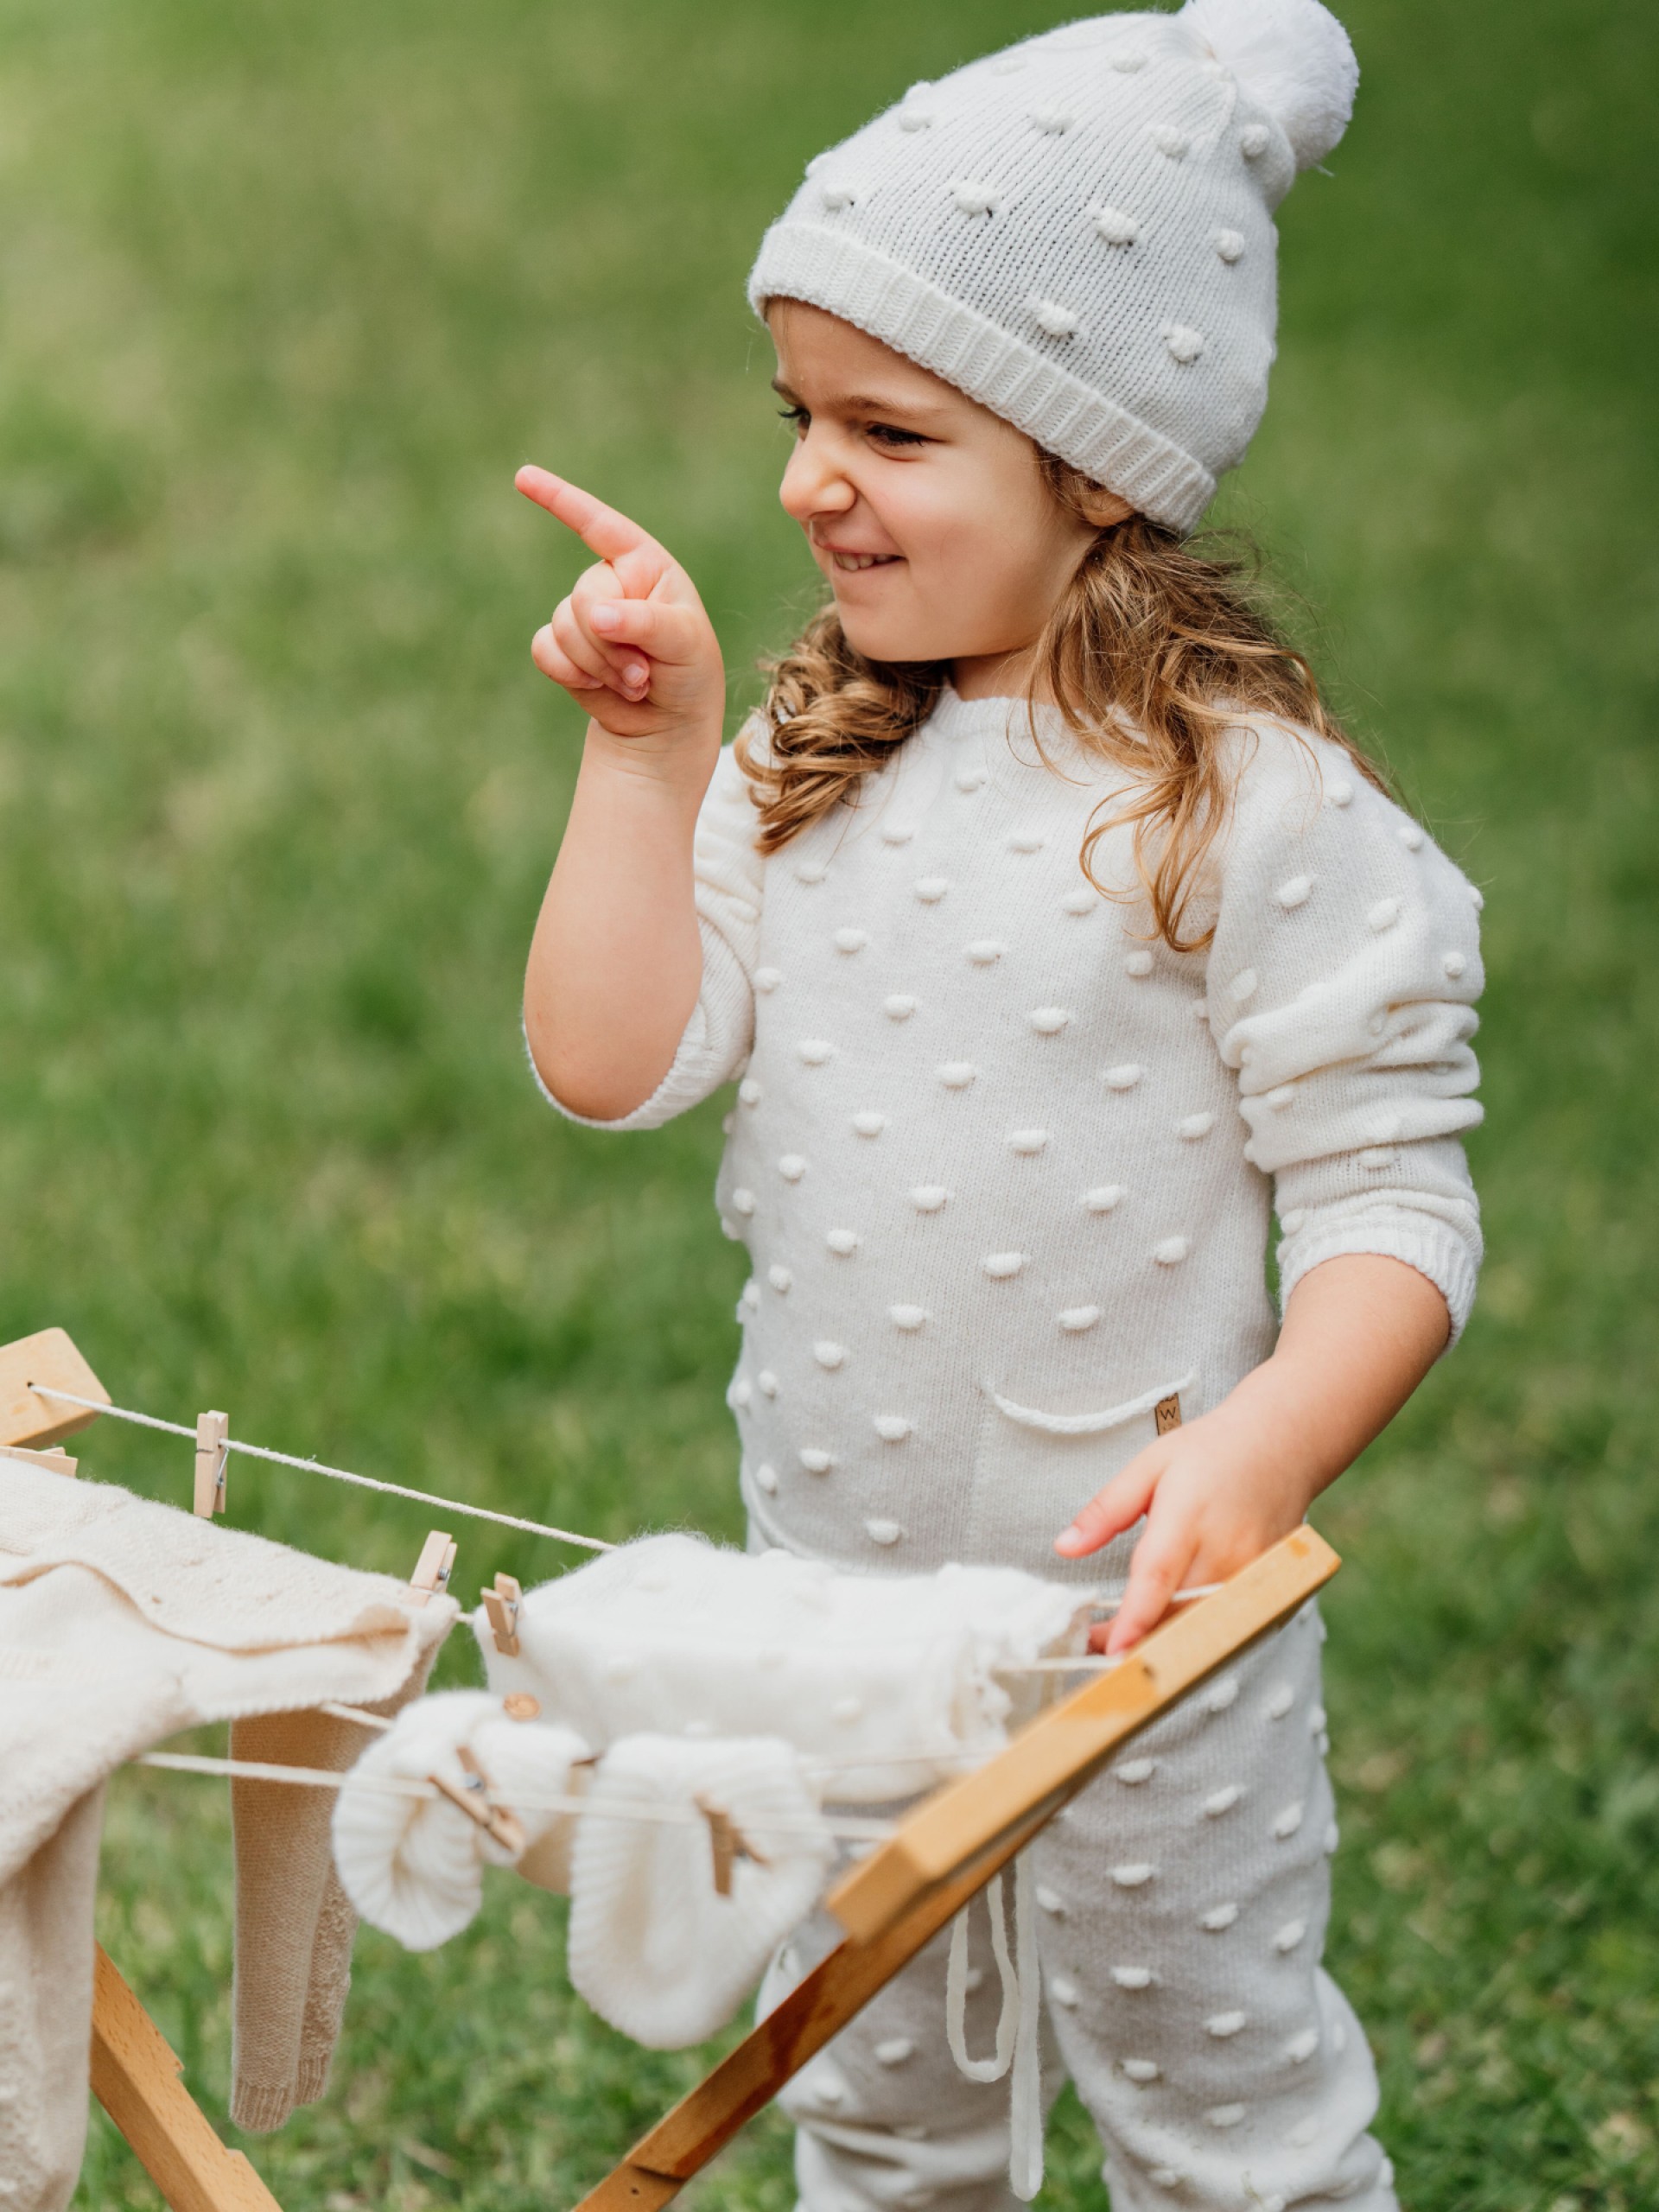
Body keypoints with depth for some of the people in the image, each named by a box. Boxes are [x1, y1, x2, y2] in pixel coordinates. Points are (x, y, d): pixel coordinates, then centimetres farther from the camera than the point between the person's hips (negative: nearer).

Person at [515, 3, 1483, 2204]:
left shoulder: (1252, 803, -17)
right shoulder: (811, 762, 2)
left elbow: (1394, 1202, -17)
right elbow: (611, 1066, -5)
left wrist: (1262, 1444, -34)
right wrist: (647, 753, -9)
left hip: (1134, 1609, -6)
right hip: (829, 1588, 6)